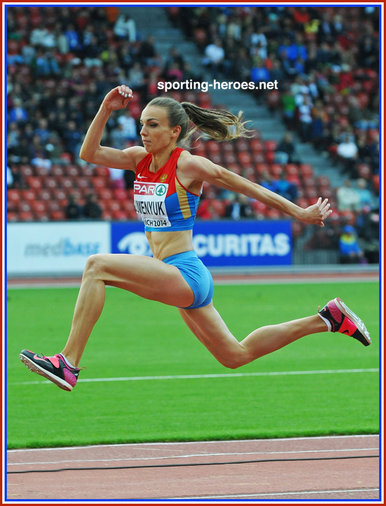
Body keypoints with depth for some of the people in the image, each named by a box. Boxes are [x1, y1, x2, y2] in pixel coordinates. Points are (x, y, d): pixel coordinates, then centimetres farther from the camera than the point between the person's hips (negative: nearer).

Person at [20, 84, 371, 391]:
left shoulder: (188, 166, -10)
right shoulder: (141, 159, 10)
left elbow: (249, 188, -5)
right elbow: (89, 153, 4)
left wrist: (300, 213, -1)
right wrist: (106, 110, -8)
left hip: (185, 273, -9)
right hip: (174, 278, 9)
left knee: (97, 266, -23)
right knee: (235, 356, 19)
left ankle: (68, 364, -25)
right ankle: (328, 319, 31)